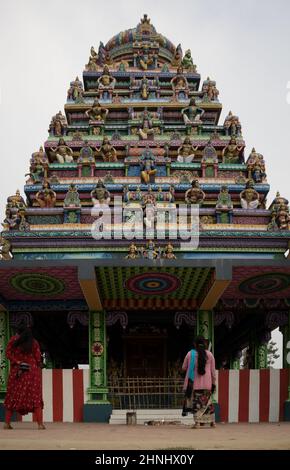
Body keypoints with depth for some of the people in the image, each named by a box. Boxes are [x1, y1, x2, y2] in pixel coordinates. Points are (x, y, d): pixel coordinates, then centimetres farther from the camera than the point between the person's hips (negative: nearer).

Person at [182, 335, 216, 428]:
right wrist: (213, 383, 13)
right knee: (208, 402, 14)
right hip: (207, 384, 2)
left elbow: (184, 367, 9)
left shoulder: (190, 354, 1)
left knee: (196, 402, 1)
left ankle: (197, 422, -8)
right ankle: (212, 421, 20)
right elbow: (213, 371, 6)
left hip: (194, 383, -1)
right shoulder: (209, 354, 4)